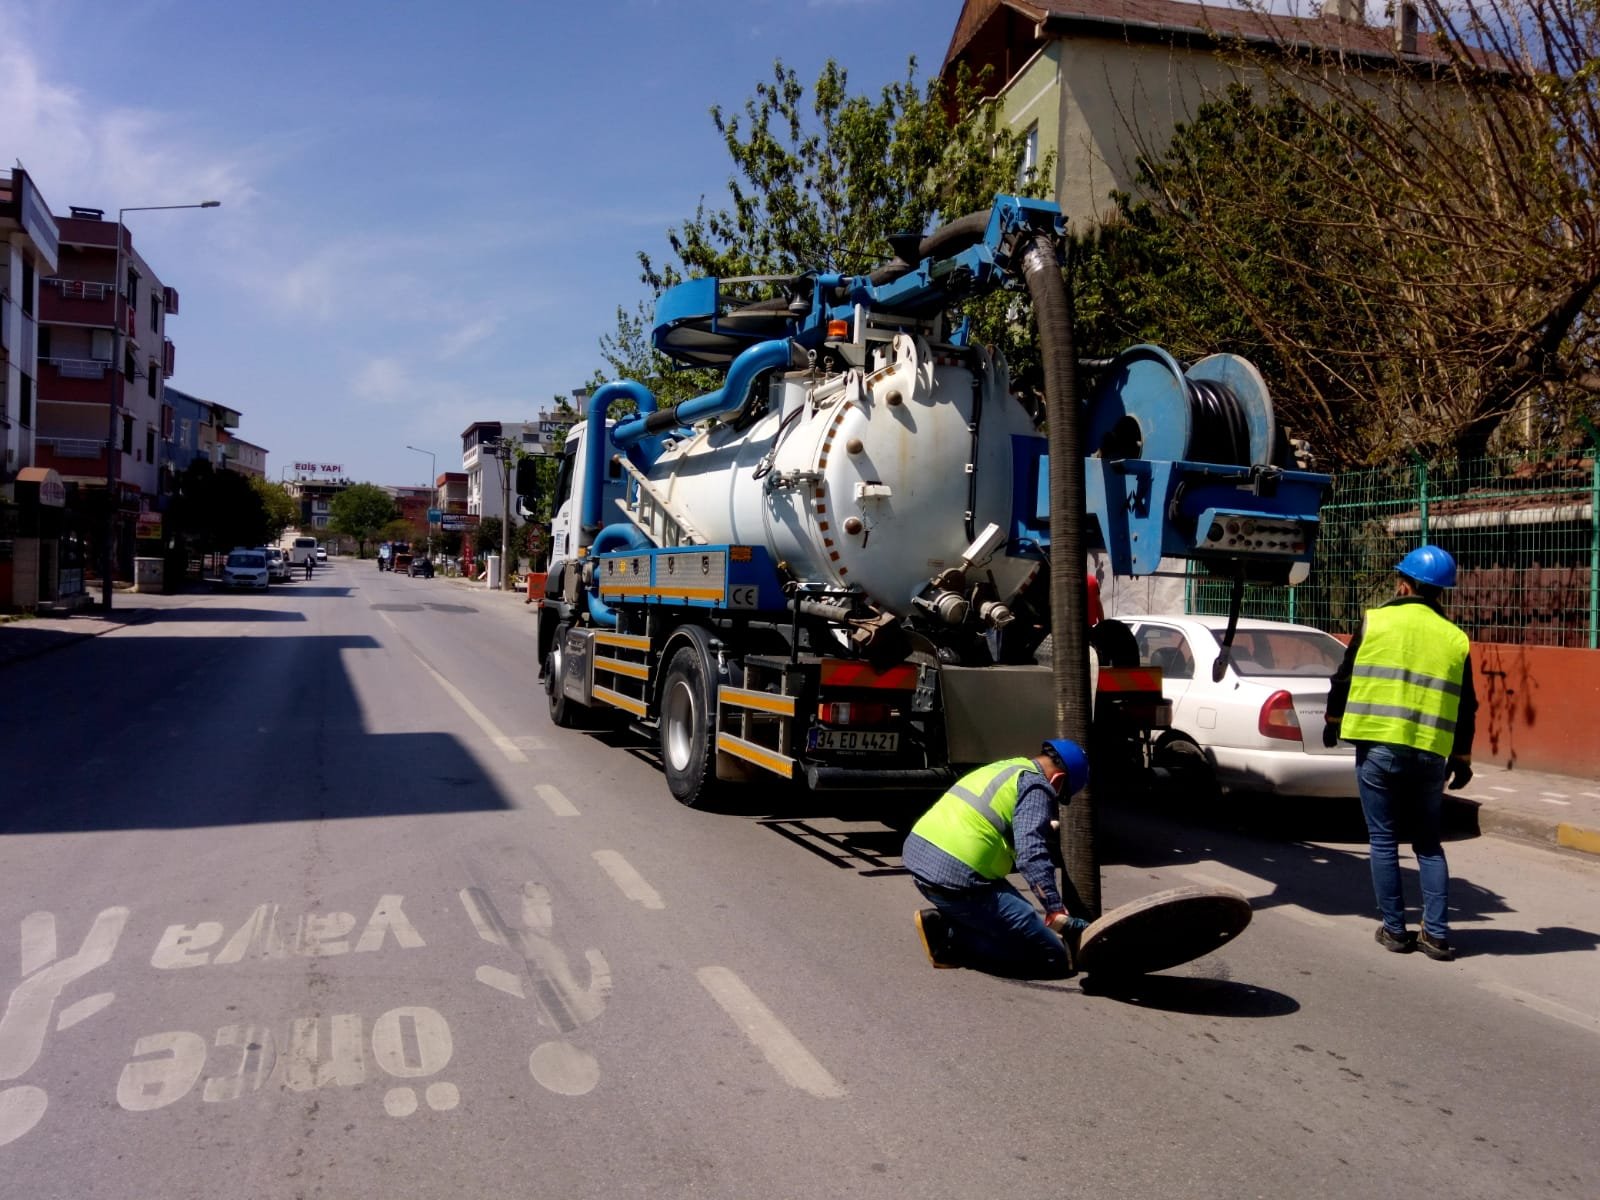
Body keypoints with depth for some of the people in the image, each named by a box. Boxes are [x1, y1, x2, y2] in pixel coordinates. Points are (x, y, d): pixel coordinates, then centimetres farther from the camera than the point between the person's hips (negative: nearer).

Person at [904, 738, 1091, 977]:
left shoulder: (1004, 769, 22)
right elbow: (1031, 853, -20)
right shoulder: (1035, 786, -4)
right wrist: (1056, 909, -25)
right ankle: (951, 938, -9)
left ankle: (944, 924, 8)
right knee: (1054, 957, -3)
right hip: (956, 878, -10)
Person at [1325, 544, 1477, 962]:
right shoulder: (1455, 639, 6)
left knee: (1383, 842, 7)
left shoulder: (1375, 622, -2)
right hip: (1430, 756, 3)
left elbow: (1343, 679, 4)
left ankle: (1394, 930, 11)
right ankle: (1436, 934, 11)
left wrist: (1333, 722, 20)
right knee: (1429, 845, 14)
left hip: (1377, 749, -2)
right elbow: (1465, 709, 9)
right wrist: (1461, 760, 19)